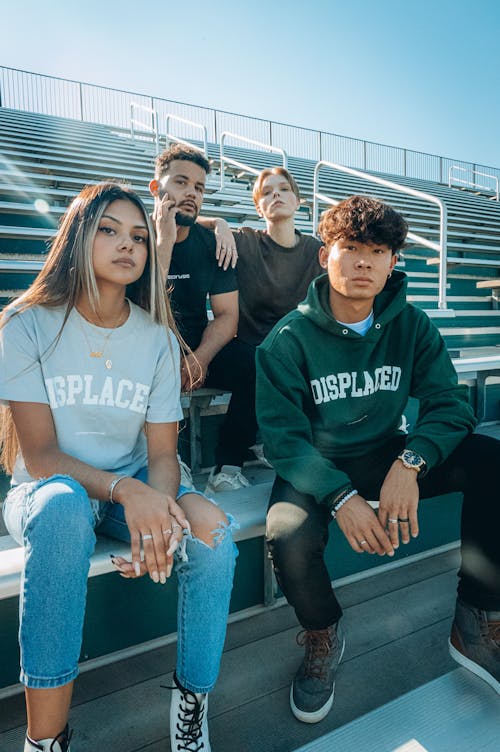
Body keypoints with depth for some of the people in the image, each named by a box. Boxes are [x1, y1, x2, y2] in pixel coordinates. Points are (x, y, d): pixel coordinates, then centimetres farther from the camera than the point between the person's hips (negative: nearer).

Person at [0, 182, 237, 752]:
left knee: (211, 528, -26)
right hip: (46, 491, -2)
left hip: (135, 491, 3)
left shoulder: (158, 338, -1)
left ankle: (191, 702, -3)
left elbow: (162, 453, -4)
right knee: (63, 505, -37)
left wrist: (160, 508, -27)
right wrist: (125, 491, -29)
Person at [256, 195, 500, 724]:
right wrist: (341, 497, -31)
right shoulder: (289, 339, -12)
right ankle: (323, 637, 4)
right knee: (289, 539, -33)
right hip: (316, 467, -3)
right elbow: (282, 437, -17)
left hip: (385, 456, 3)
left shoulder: (411, 326, -1)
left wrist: (410, 462, -28)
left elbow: (449, 404, -9)